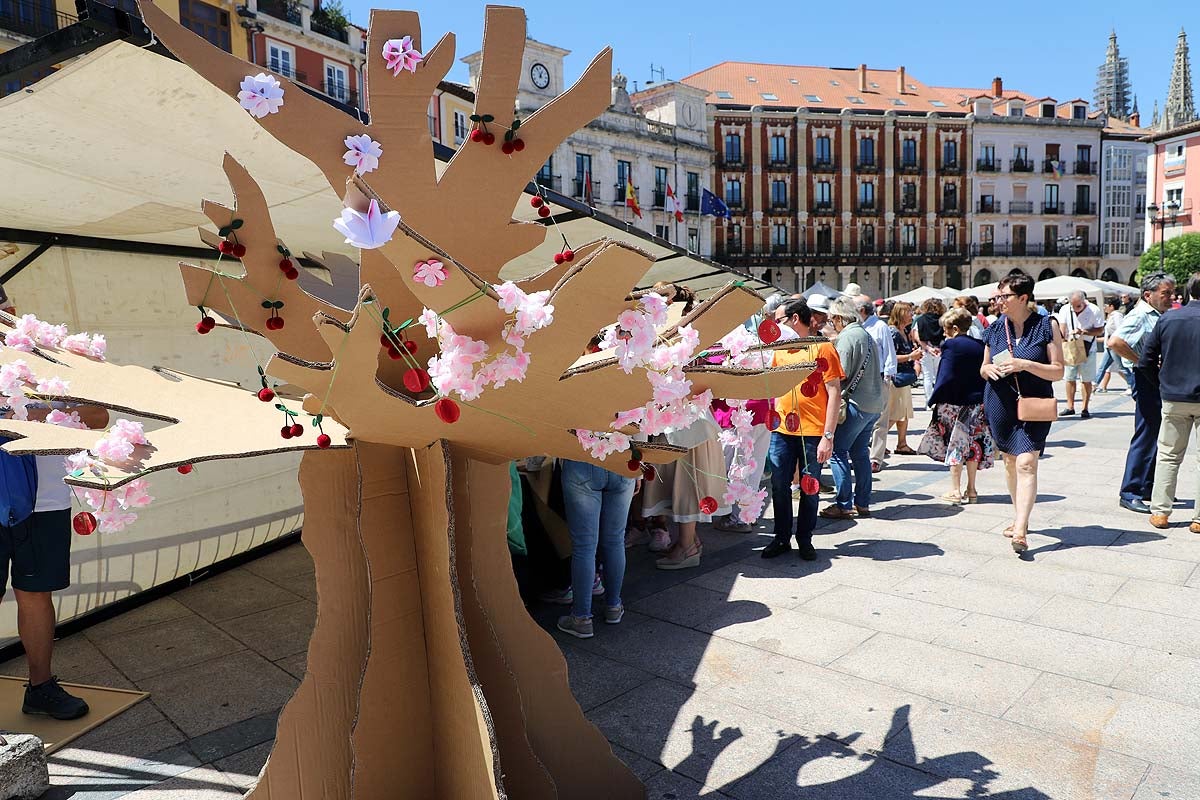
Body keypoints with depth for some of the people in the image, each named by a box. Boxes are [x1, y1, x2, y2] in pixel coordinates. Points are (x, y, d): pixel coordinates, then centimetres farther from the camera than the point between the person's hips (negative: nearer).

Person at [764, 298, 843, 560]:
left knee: (809, 489, 7)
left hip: (813, 433, -5)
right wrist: (775, 420, 9)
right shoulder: (780, 351, 11)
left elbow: (834, 394, -9)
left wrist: (828, 436, -15)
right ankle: (782, 538, 22)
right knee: (779, 487, 8)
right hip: (782, 431, 5)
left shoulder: (823, 348, -6)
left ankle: (805, 540, 22)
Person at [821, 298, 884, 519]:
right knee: (860, 453, 14)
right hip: (874, 404, 9)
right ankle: (862, 504, 19)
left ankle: (844, 505, -3)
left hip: (856, 404, -9)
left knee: (838, 452, -4)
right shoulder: (867, 335, 16)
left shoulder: (847, 337, -12)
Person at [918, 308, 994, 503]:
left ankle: (955, 490, 4)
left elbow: (946, 377, -17)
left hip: (954, 403, -5)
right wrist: (983, 399, 14)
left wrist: (934, 399, -11)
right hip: (977, 404, 5)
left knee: (955, 445, 2)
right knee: (972, 444, 12)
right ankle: (971, 490, 18)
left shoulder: (951, 345, -12)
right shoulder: (981, 346, 7)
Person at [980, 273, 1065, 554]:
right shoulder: (995, 328, 7)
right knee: (1010, 461, 14)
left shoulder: (1047, 326, -4)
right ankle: (1020, 515, 32)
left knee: (1026, 463, -14)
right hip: (1000, 403, 4)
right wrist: (991, 369, -8)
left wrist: (1025, 364, -20)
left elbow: (1058, 371, -6)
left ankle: (1020, 531, -16)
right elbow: (984, 368, 16)